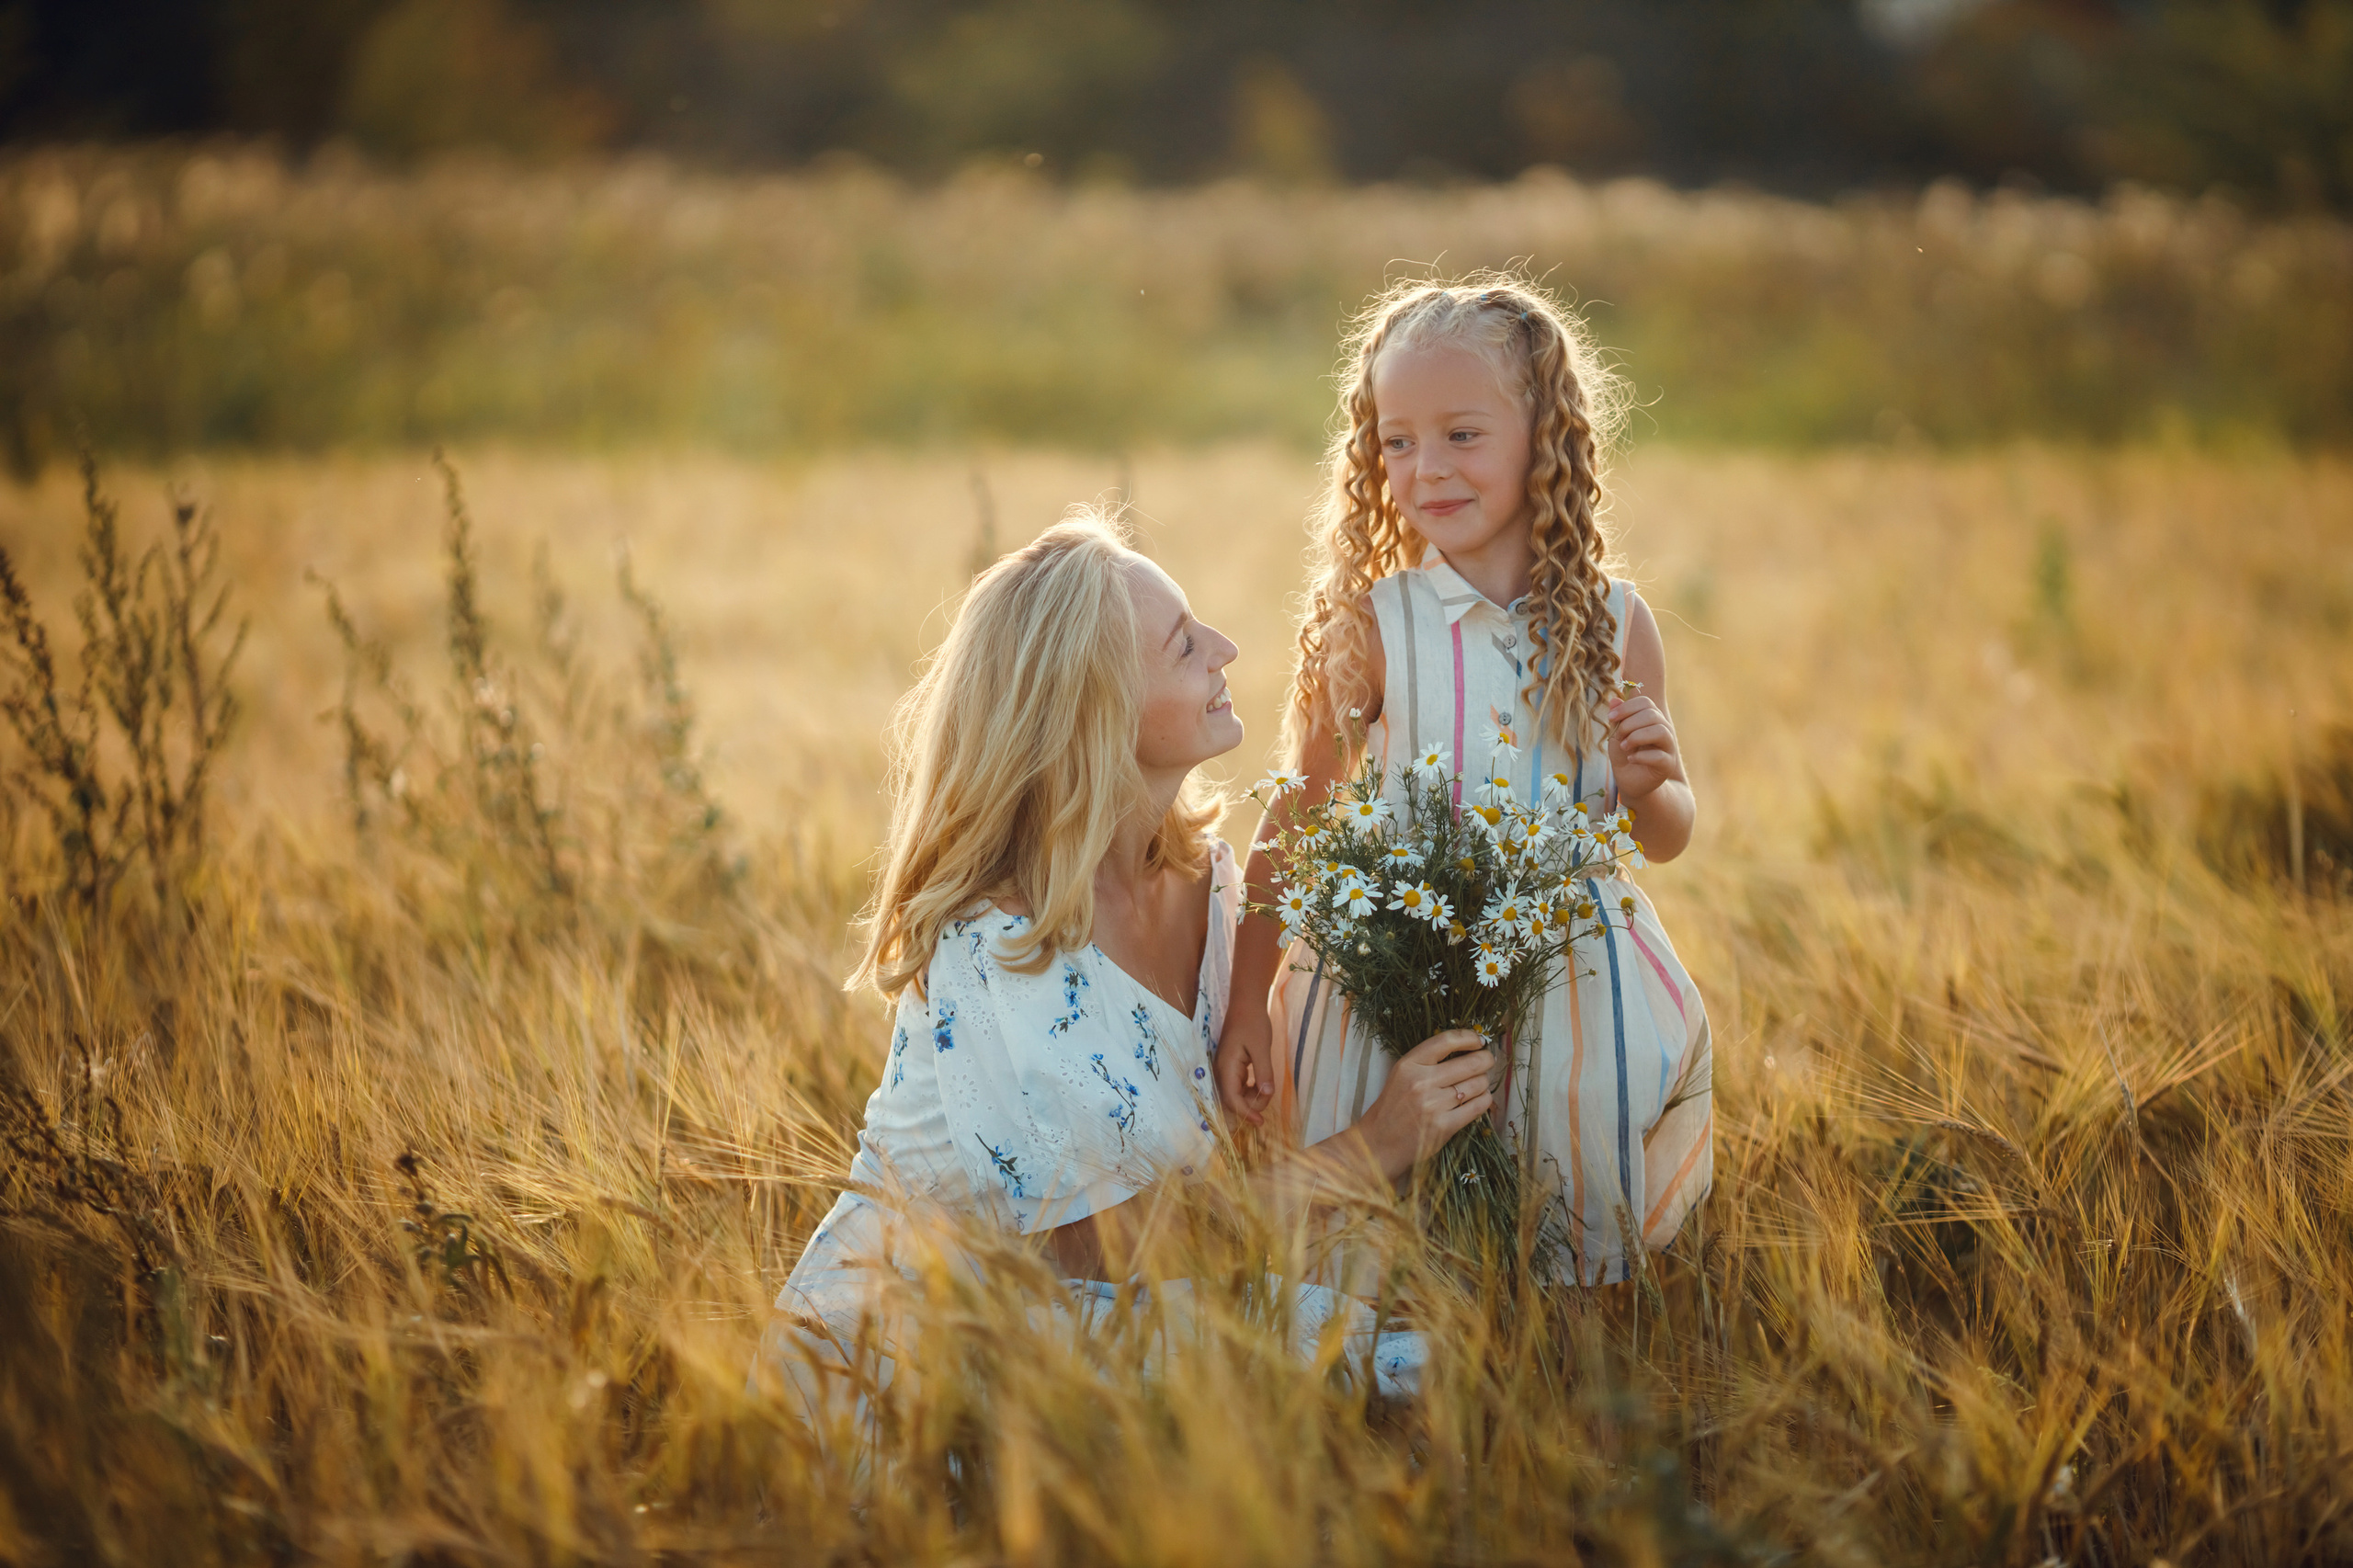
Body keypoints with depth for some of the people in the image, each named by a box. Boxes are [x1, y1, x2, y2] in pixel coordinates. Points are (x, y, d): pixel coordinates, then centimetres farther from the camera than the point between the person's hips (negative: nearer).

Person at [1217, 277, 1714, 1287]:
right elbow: (1293, 824, 2)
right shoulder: (1368, 628, -6)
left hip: (1579, 997, 2)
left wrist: (1647, 787, -10)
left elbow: (1666, 840, 12)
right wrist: (1247, 1001, 0)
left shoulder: (1614, 627, 1)